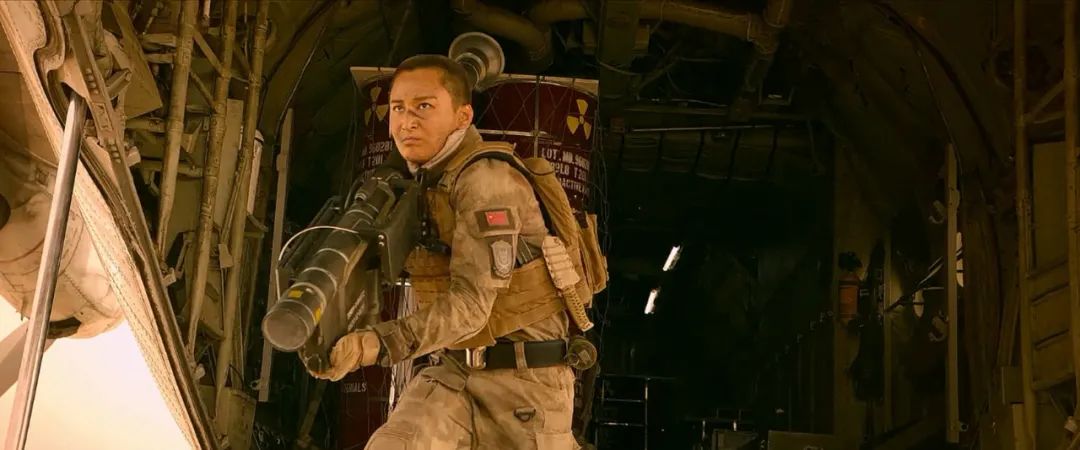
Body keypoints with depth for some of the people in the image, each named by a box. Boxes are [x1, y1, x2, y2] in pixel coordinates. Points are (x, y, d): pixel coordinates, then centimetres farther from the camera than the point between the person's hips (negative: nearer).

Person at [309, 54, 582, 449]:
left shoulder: (487, 178, -18)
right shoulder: (428, 183, 8)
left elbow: (470, 303, -27)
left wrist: (373, 345, -38)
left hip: (522, 373, -6)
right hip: (454, 369, 7)